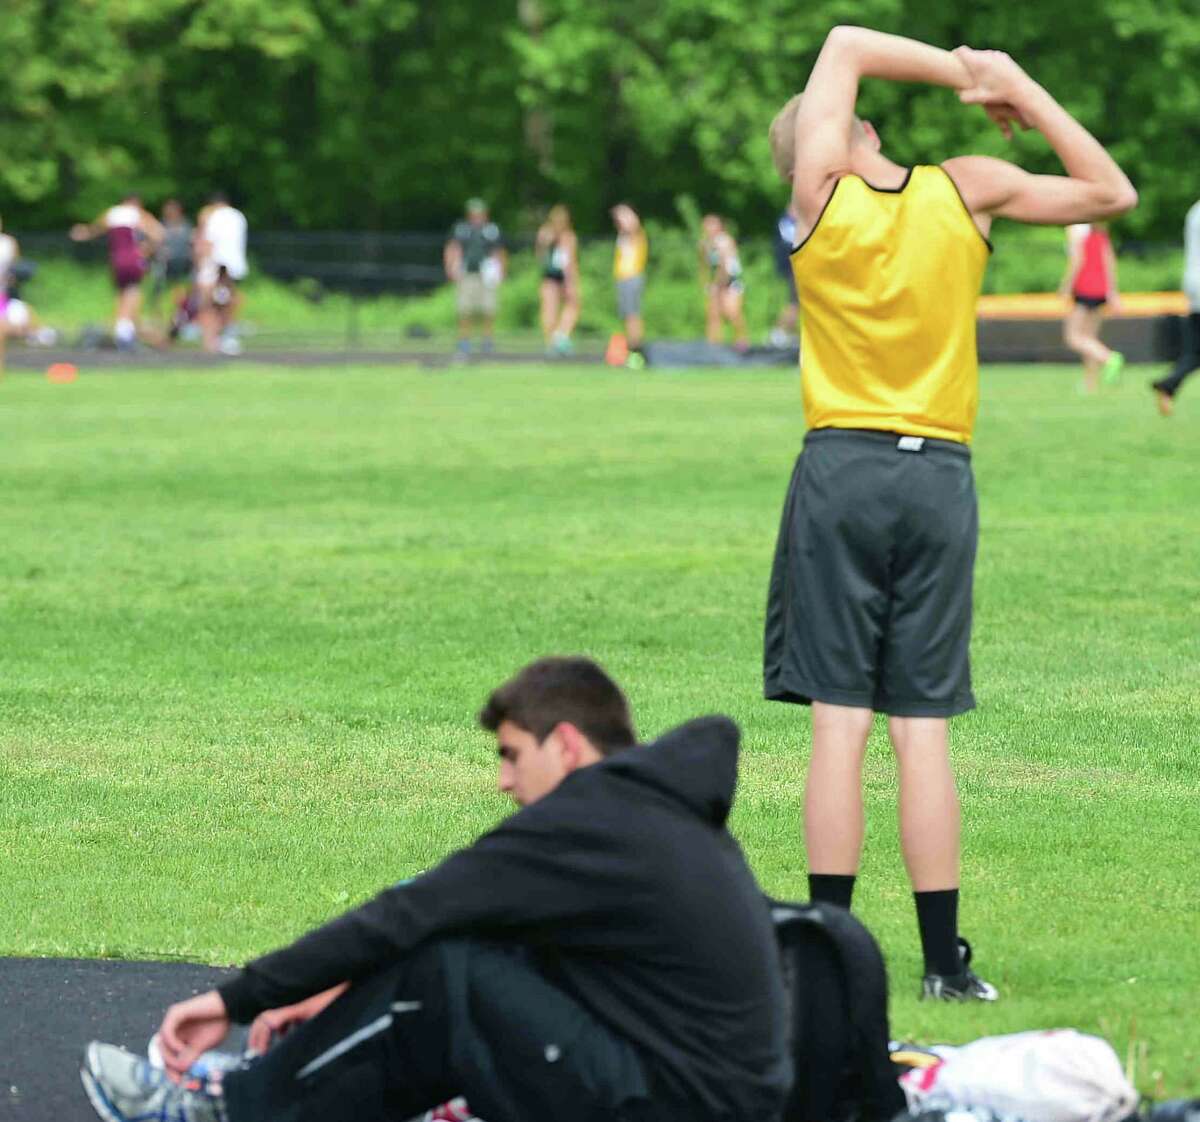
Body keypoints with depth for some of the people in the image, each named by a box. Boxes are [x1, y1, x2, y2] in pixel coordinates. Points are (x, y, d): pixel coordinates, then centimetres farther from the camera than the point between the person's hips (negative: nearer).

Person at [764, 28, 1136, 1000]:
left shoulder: (820, 195, -2)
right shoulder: (966, 189, 0)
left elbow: (847, 45, 12)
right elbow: (1111, 194, 12)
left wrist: (962, 72, 15)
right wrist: (1020, 90, 12)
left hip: (841, 469, -1)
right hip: (941, 477, 1)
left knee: (840, 721, -2)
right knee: (923, 729, 3)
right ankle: (944, 963, 4)